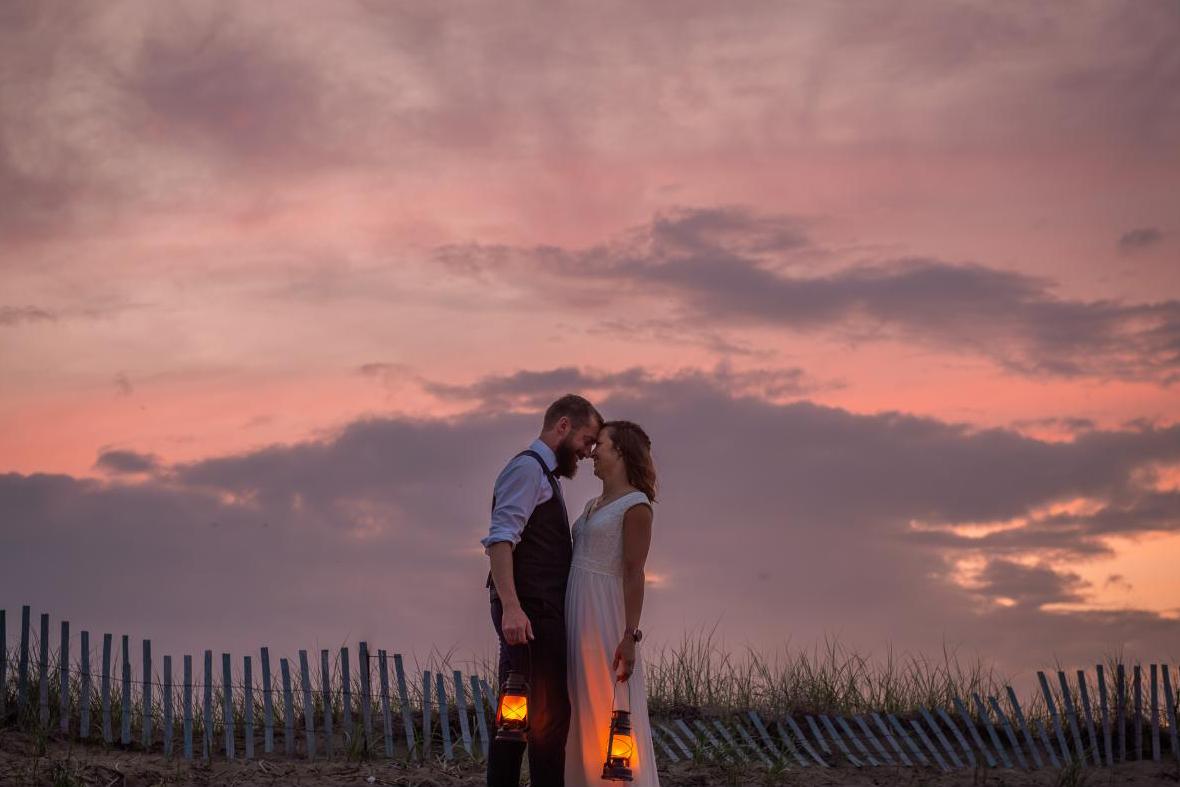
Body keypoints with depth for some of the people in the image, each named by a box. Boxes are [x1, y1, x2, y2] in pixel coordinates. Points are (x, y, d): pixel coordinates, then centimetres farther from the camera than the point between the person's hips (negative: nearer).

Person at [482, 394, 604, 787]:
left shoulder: (542, 473, 23)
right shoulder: (527, 467, -9)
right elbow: (501, 538, -20)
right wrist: (510, 606, -29)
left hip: (535, 611, 10)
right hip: (530, 612, -10)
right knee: (549, 714, -10)